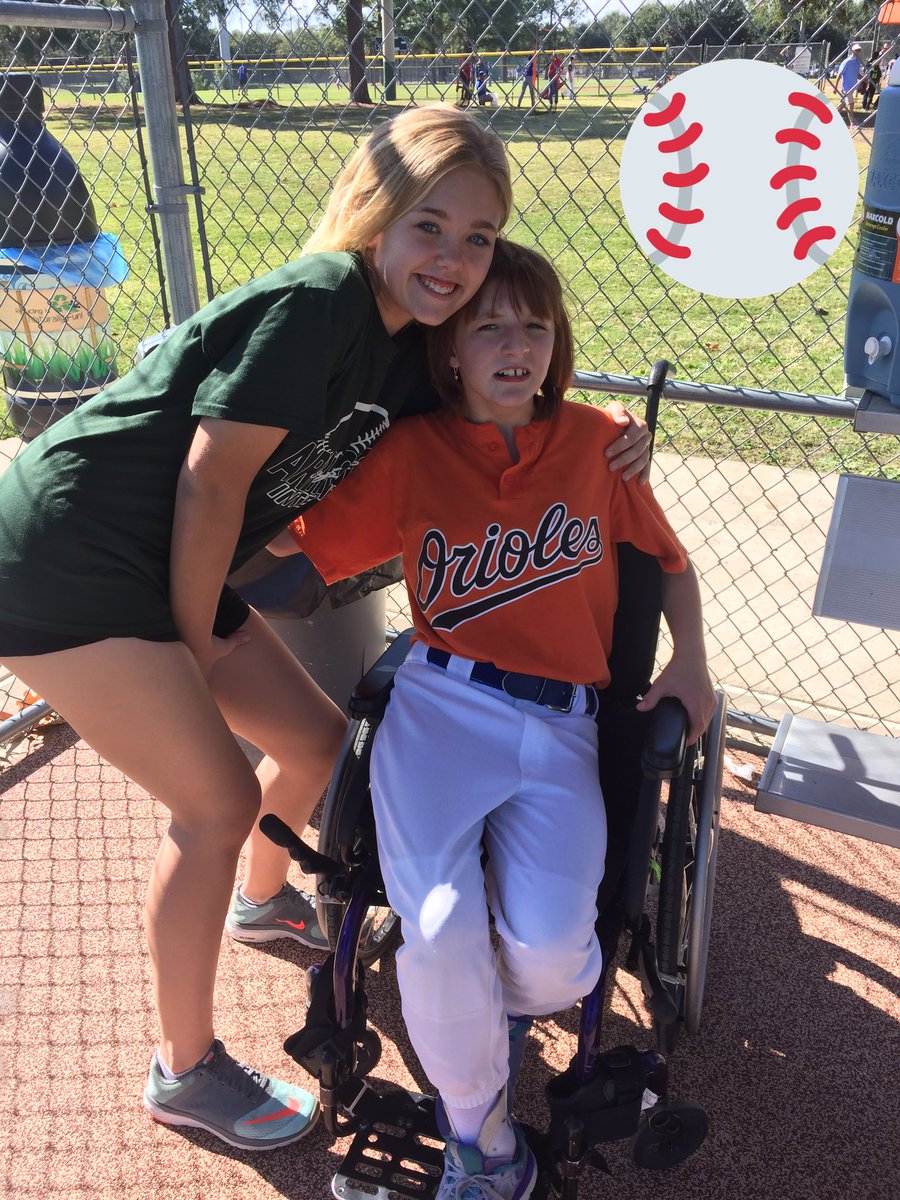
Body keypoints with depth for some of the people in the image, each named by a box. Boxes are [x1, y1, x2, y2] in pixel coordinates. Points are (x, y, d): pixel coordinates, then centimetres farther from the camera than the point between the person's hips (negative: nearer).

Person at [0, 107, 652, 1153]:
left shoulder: (401, 349, 5)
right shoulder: (314, 303, -22)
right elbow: (209, 486, -21)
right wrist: (197, 640, -9)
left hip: (160, 570, 9)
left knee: (313, 738, 14)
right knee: (217, 802, -4)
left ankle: (261, 900, 48)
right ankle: (183, 1072, 20)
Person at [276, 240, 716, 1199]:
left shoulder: (598, 441, 9)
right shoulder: (411, 453, 6)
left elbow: (668, 559, 20)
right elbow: (300, 544, 10)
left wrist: (689, 661, 7)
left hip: (562, 728, 1)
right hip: (440, 705, 0)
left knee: (549, 948, -21)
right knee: (441, 931, -22)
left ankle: (508, 1005, 21)